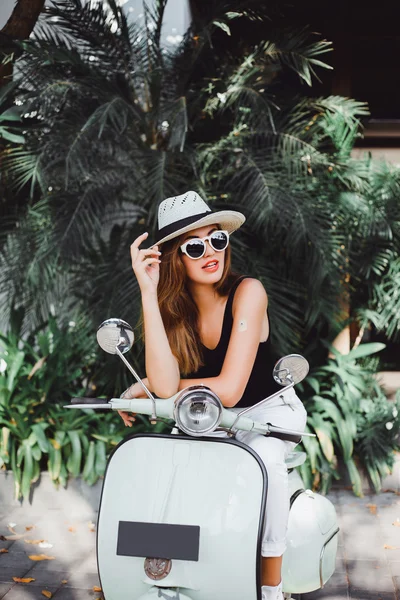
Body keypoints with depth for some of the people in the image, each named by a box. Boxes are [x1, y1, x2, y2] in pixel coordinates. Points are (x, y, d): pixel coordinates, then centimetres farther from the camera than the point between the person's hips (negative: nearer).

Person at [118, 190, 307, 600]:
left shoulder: (247, 292, -21)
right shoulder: (172, 308, -9)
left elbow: (228, 389, -28)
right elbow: (165, 384, -28)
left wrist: (146, 388, -17)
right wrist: (148, 292, -29)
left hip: (269, 410, -4)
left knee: (263, 456, -35)